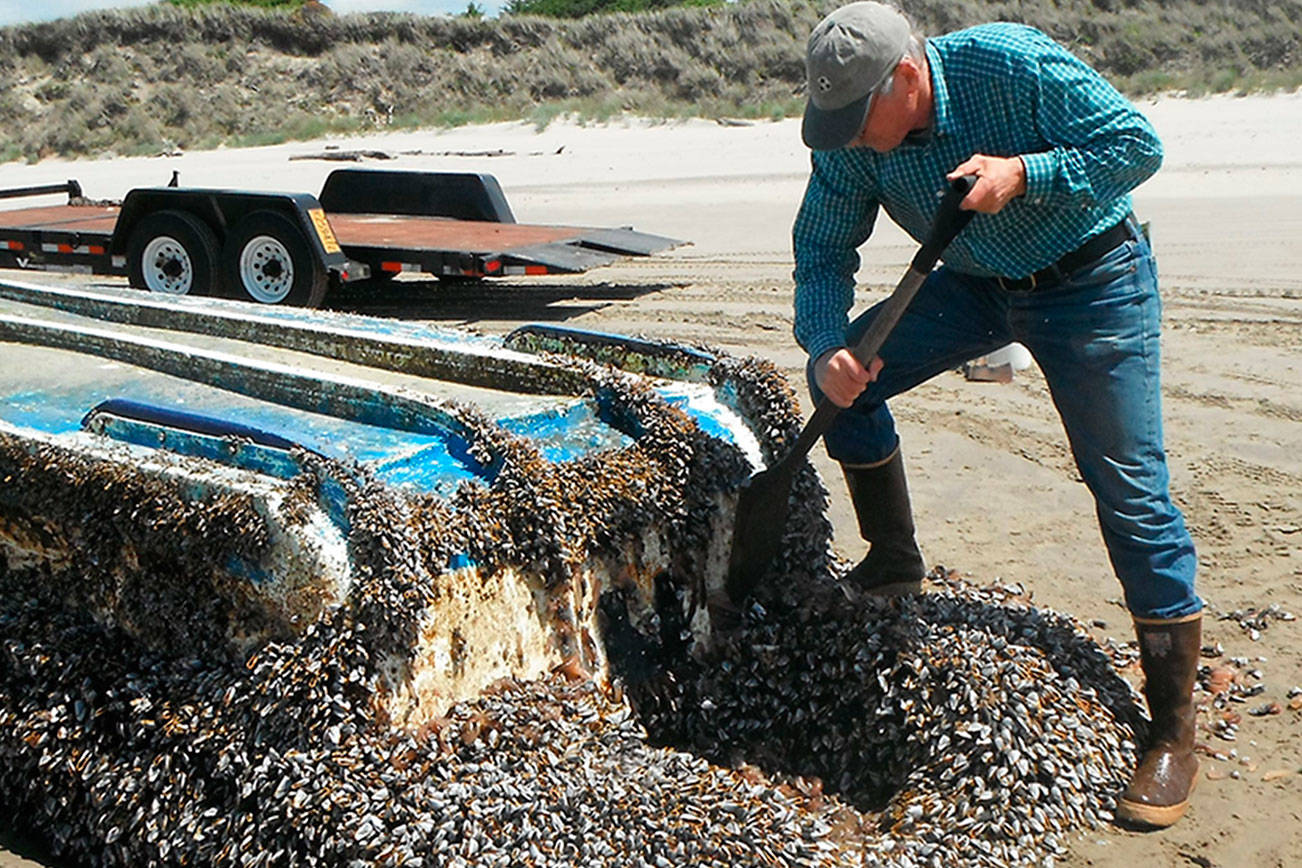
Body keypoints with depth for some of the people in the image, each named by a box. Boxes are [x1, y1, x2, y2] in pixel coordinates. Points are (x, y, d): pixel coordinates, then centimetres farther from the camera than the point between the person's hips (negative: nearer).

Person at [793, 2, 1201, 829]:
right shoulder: (851, 143, -13)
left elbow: (1139, 144, -22)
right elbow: (823, 247, -5)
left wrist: (1024, 174, -35)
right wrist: (826, 345, -22)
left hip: (1090, 280, -5)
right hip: (977, 285, 6)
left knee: (1132, 493, -9)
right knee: (841, 378, -6)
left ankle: (1174, 736, 0)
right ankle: (893, 564, 14)